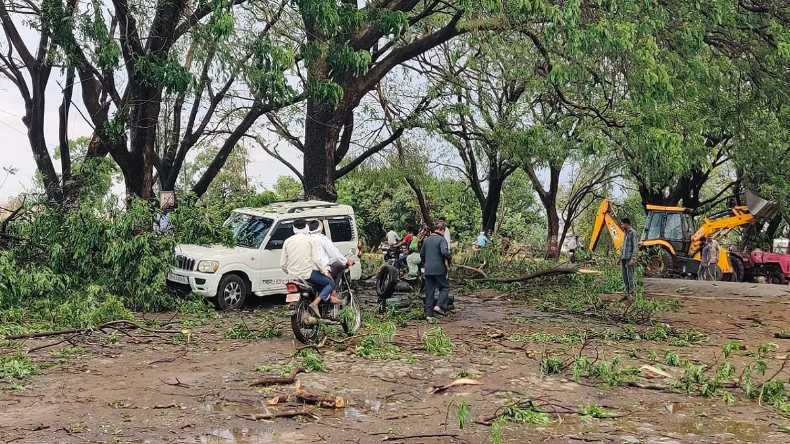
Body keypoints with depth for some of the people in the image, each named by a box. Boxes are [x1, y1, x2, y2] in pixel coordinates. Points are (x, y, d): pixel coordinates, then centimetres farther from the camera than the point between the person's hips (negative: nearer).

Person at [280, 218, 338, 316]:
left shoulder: (287, 241, 8)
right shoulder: (310, 240, -4)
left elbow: (283, 264, 6)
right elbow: (316, 260, -11)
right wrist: (325, 272, 2)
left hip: (292, 276, 6)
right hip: (307, 274, -6)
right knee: (330, 283, 9)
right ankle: (315, 303, -12)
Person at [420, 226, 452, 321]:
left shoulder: (427, 239, 14)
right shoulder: (442, 239, -7)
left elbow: (421, 254, 20)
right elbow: (444, 252, -23)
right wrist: (450, 258, -5)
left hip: (428, 270, 6)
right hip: (439, 269, -6)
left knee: (429, 291, 8)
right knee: (445, 287, 8)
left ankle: (429, 314, 5)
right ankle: (438, 306, -9)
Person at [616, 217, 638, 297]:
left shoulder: (633, 233, -8)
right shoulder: (626, 233, 18)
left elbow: (635, 247, -13)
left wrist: (633, 259, -20)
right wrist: (620, 258, 25)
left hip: (629, 259, -9)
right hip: (624, 258, 9)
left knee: (630, 277, -8)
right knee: (625, 277, 9)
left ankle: (631, 293, -4)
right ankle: (627, 292, 15)